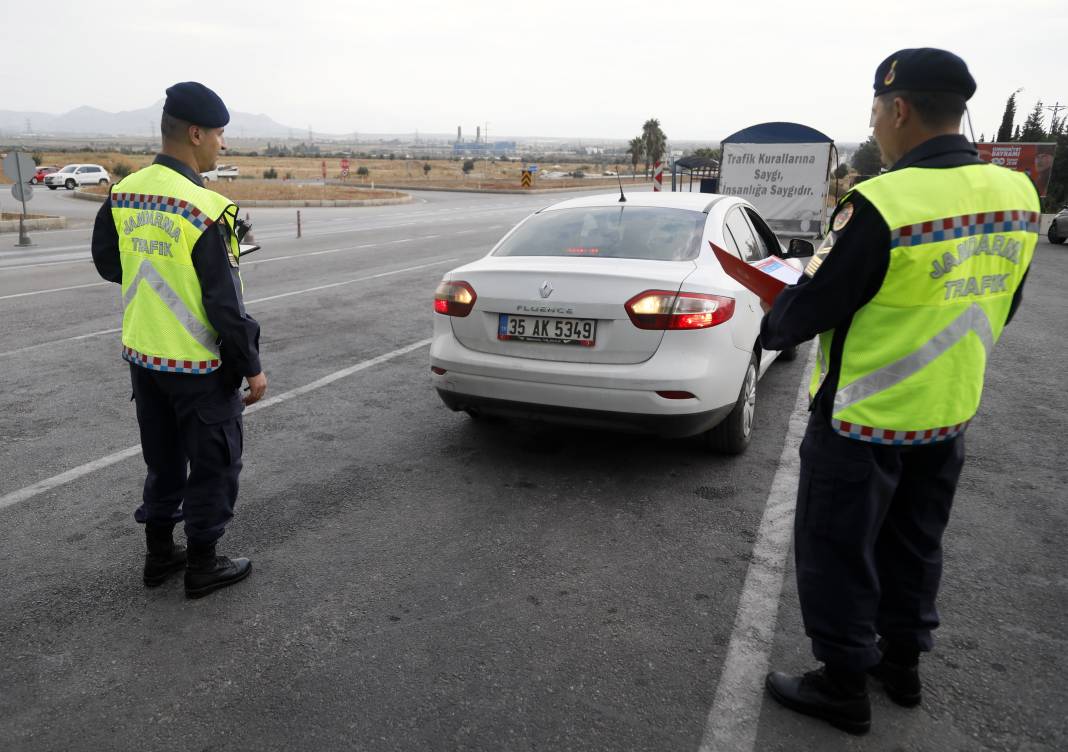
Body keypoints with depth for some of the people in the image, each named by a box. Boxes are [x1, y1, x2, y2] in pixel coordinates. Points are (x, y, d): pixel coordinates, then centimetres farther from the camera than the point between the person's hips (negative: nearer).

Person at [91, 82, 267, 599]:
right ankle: (202, 567, 21)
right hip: (199, 367, -7)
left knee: (163, 459, 21)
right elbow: (226, 304, -20)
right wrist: (252, 366, -10)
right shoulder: (205, 210, -21)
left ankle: (159, 555, 34)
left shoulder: (122, 195, 1)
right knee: (214, 464, 10)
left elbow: (108, 265, 14)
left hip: (142, 357, 7)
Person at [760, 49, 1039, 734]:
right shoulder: (1018, 195, -1)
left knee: (837, 553, 10)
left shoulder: (881, 204, -25)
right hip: (950, 416, 7)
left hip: (862, 422, -7)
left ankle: (844, 686, 24)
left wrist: (773, 325, 4)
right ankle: (904, 663, 40)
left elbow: (811, 307, -17)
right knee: (914, 546, 23)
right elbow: (994, 310, 9)